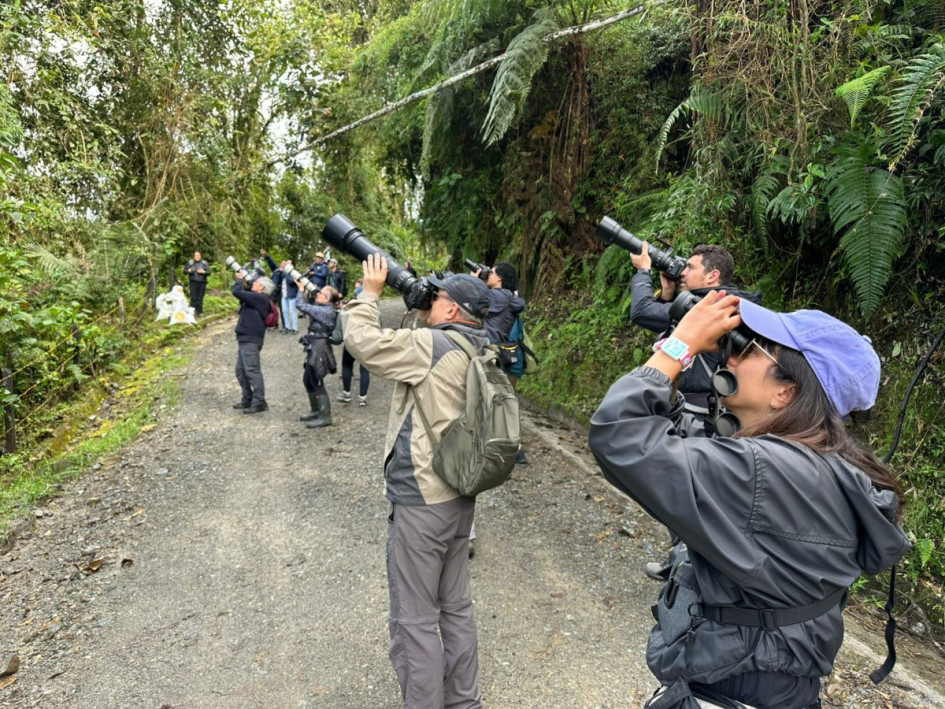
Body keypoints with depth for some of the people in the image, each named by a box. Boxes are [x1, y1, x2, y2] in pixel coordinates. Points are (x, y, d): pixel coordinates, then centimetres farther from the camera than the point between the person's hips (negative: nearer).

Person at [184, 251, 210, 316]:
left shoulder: (204, 263, 8)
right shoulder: (190, 262, 9)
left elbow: (209, 272, 3)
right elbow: (184, 270, 12)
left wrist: (204, 272, -18)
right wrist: (188, 271, -10)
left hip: (202, 282, 0)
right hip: (193, 282, 0)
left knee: (200, 298, 1)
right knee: (193, 297, -9)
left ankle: (199, 312, 8)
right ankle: (192, 311, -3)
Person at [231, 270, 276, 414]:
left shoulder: (260, 298, -15)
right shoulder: (255, 298, 14)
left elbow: (237, 292, -18)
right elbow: (243, 292, 25)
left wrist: (240, 279, -1)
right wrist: (242, 279, 12)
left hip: (250, 340, -11)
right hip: (245, 339, 11)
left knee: (252, 371, -7)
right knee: (241, 370, 16)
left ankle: (259, 402, -1)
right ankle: (247, 399, 26)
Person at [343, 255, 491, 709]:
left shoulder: (435, 345, -18)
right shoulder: (478, 352, 7)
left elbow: (363, 342, -17)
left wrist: (370, 292, -4)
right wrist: (419, 311, 11)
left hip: (420, 501, -9)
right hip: (460, 495, 9)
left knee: (415, 619, 6)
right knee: (456, 606, 21)